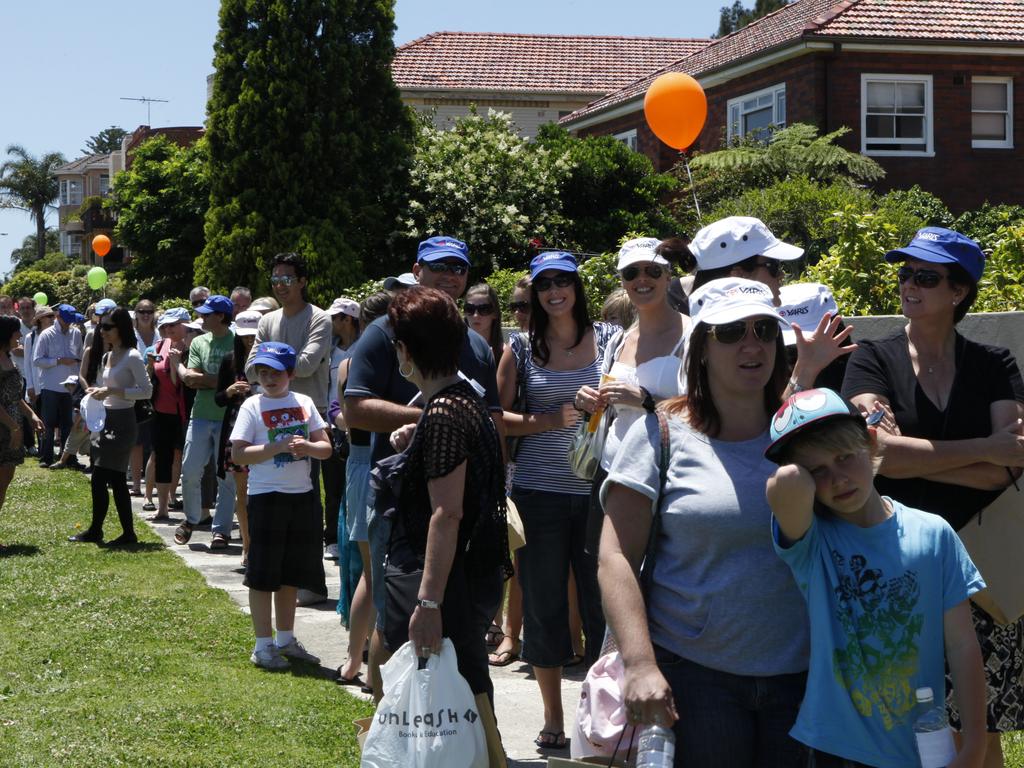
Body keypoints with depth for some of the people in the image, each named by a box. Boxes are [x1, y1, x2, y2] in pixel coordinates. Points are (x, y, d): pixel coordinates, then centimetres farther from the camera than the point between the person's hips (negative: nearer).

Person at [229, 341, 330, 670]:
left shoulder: (303, 403, 6)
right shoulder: (253, 406, -5)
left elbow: (326, 447, 7)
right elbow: (238, 454, -13)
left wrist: (307, 446, -14)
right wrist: (279, 447, -20)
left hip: (302, 496, 5)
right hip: (266, 497, -4)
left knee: (291, 573, 13)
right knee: (263, 575, 0)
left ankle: (286, 639, 25)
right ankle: (263, 645, 8)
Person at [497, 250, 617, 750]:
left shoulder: (608, 338, 4)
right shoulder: (522, 348, 4)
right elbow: (496, 417, 2)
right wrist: (553, 420, -10)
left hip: (597, 489, 0)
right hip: (539, 491, 0)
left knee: (602, 600, 1)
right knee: (543, 602, 6)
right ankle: (552, 719, 18)